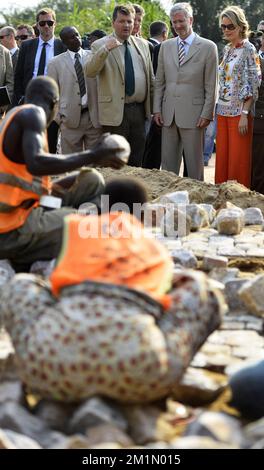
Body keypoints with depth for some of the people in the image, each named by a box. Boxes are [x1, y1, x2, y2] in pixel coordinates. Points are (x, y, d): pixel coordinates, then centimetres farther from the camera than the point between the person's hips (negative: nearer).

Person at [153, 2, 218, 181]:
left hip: (193, 115, -4)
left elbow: (211, 86, -3)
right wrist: (157, 109, 6)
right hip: (168, 114, 4)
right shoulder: (166, 46, 11)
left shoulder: (208, 47, -2)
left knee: (195, 163, 1)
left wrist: (207, 114, -8)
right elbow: (159, 81, 13)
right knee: (168, 162, 8)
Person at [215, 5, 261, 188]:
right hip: (223, 111, 7)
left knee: (238, 160, -2)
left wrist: (244, 114, -18)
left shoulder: (248, 49, -7)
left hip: (239, 112, -7)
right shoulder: (227, 50, 14)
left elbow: (253, 85, -12)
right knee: (222, 158, 8)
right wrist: (218, 109, 11)